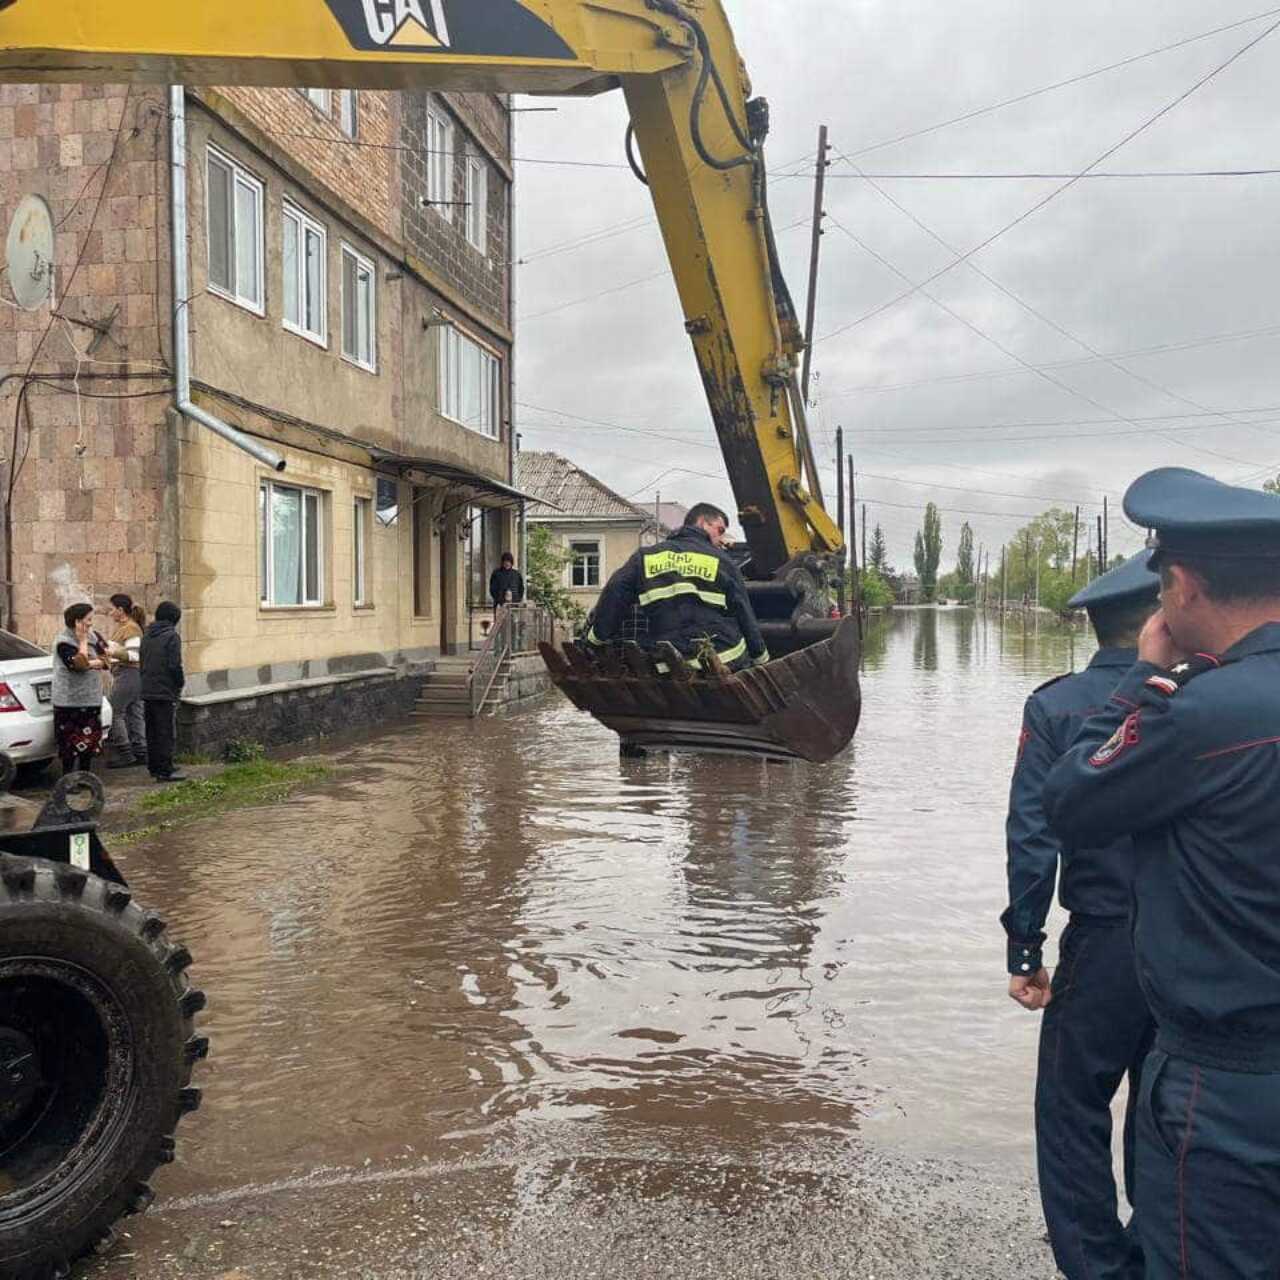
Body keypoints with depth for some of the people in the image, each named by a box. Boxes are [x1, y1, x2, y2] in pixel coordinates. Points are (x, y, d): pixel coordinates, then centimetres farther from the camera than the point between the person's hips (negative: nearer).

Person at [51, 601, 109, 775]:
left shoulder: (93, 636, 7)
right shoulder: (64, 642, -12)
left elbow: (105, 660, 2)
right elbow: (78, 665, -23)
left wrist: (88, 663, -14)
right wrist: (82, 641, -17)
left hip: (91, 699, 6)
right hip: (70, 701, -6)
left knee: (90, 741, 11)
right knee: (71, 742, -2)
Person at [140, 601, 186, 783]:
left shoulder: (147, 636, 11)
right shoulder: (172, 636, -13)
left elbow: (142, 663, 14)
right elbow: (175, 665, -18)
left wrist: (147, 681, 18)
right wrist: (181, 683, -3)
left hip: (147, 691, 8)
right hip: (166, 693, -7)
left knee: (152, 732, 14)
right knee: (167, 733, -3)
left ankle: (154, 768, 22)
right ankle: (165, 771, -3)